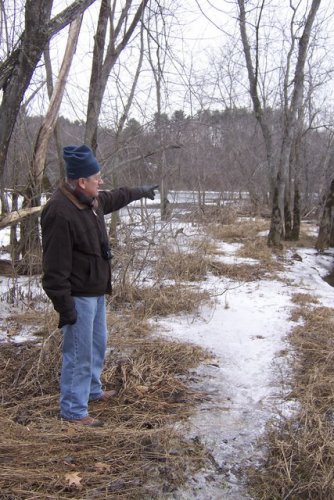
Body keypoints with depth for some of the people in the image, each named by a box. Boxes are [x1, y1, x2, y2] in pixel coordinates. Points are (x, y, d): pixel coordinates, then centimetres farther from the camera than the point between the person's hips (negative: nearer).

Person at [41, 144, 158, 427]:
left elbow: (115, 198, 30)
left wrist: (141, 192, 42)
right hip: (79, 296, -10)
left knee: (97, 345, 23)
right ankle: (74, 410, 12)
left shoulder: (92, 200, 4)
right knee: (79, 354, -1)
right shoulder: (60, 213, -26)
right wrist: (64, 306, -25)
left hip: (96, 291, 10)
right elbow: (55, 268, -26)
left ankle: (92, 390, 41)